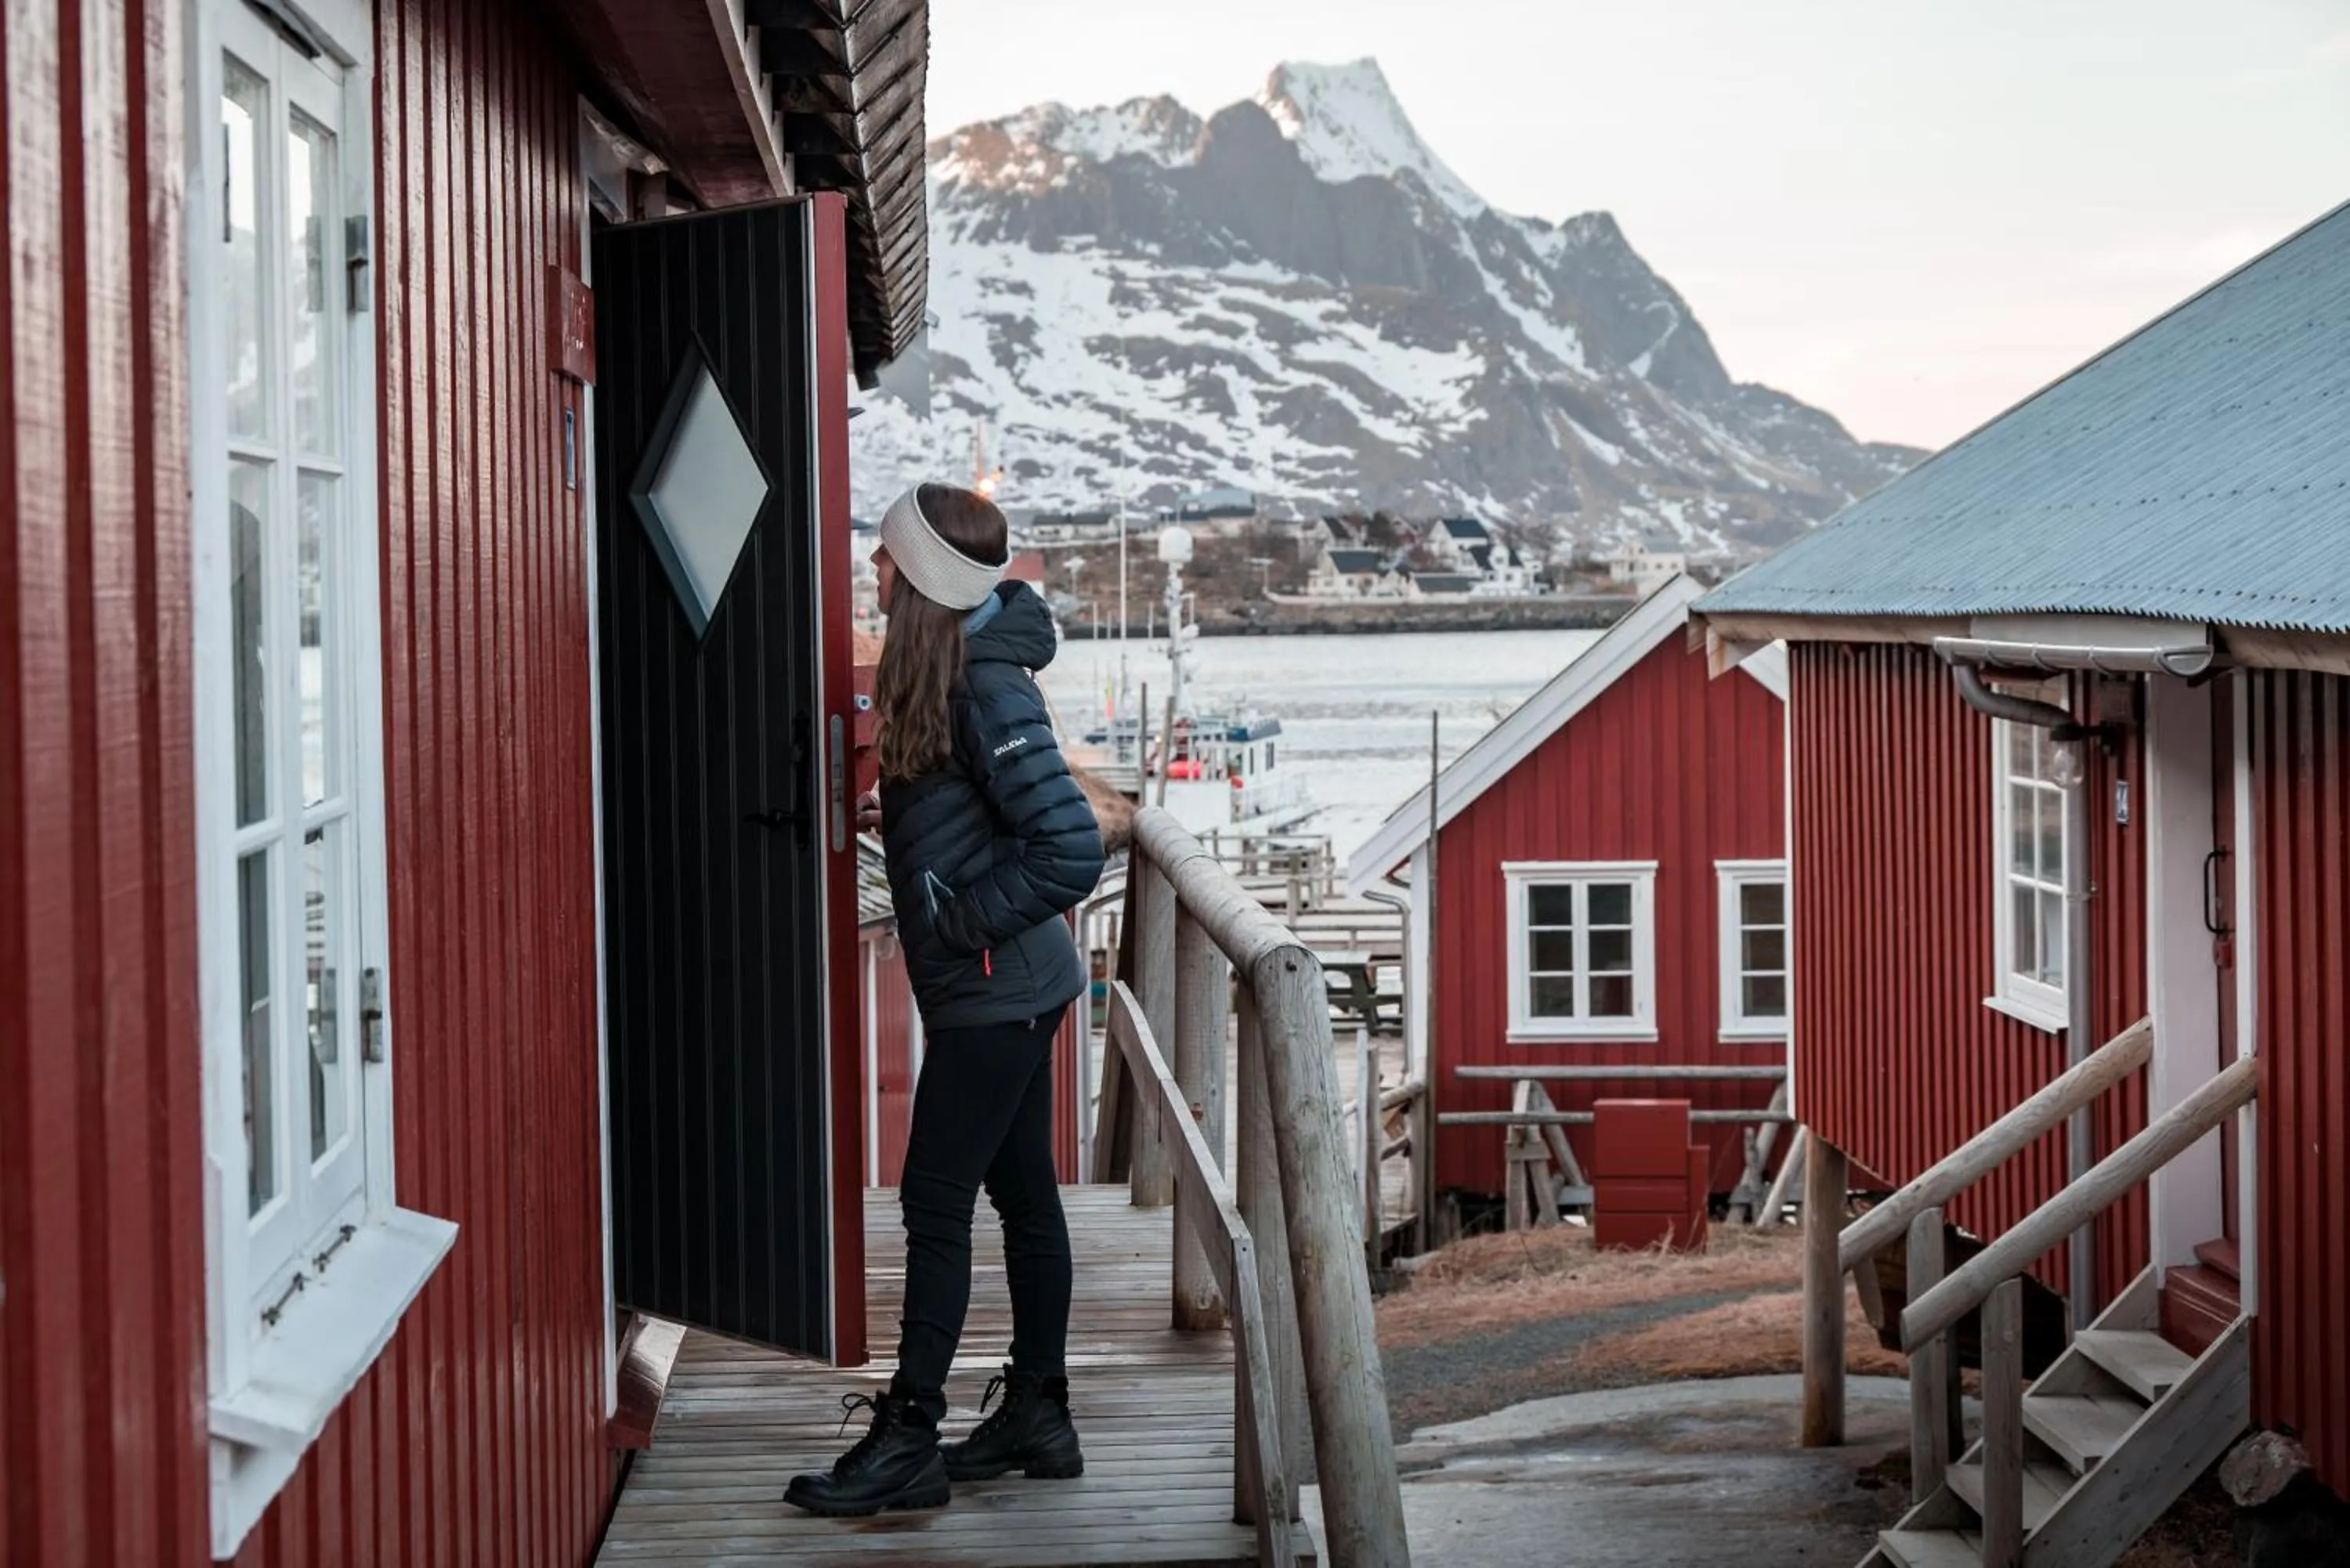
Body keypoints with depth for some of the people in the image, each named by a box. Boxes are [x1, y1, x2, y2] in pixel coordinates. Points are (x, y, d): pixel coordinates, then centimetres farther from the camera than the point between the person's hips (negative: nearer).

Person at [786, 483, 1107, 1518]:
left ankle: (908, 1439, 2)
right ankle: (1037, 1414, 23)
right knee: (1022, 1194, 14)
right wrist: (893, 822, 7)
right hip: (1008, 989, 9)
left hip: (995, 992, -9)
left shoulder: (988, 688, -21)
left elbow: (1072, 850, -25)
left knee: (936, 1205, -4)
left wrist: (963, 921, -18)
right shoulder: (942, 668, 7)